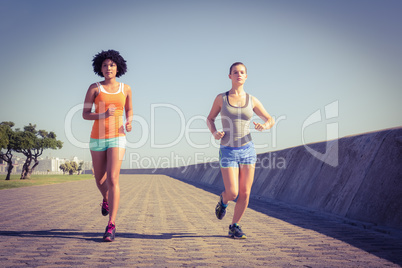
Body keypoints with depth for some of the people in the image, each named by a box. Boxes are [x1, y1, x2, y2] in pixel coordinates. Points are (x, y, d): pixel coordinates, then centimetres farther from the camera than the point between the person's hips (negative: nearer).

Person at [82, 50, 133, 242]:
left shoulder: (125, 88, 5)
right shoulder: (94, 88, 0)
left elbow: (129, 110, 20)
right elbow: (85, 114, -2)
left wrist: (128, 123, -3)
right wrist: (103, 115, -22)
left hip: (117, 138, -1)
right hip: (98, 138, 2)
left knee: (112, 179, -18)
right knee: (100, 179, 16)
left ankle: (111, 226, -16)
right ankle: (106, 199, 54)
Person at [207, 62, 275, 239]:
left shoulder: (252, 100, 4)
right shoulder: (221, 98, 0)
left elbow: (271, 120, 12)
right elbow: (210, 119, 13)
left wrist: (264, 126, -12)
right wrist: (214, 133, -8)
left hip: (247, 150, 2)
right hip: (228, 152, -2)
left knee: (245, 193, -1)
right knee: (233, 193, -11)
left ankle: (234, 227, 18)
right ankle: (223, 200, 27)